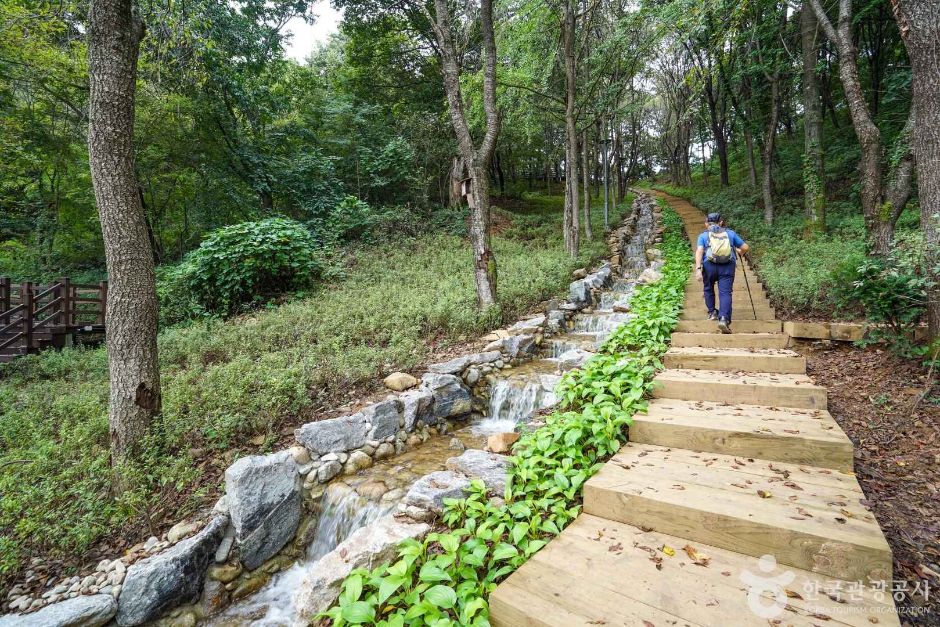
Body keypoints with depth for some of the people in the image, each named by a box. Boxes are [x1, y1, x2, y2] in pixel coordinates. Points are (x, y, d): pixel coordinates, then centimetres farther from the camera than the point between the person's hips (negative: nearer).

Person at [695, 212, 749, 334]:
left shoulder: (703, 235, 13)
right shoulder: (730, 233, 19)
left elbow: (699, 251, -4)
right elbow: (745, 247, 20)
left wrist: (698, 269, -11)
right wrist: (738, 253, 42)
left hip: (709, 265, 0)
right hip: (728, 266, 0)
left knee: (708, 289, 24)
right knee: (725, 292, -6)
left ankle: (712, 312, 26)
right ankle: (724, 318, -23)